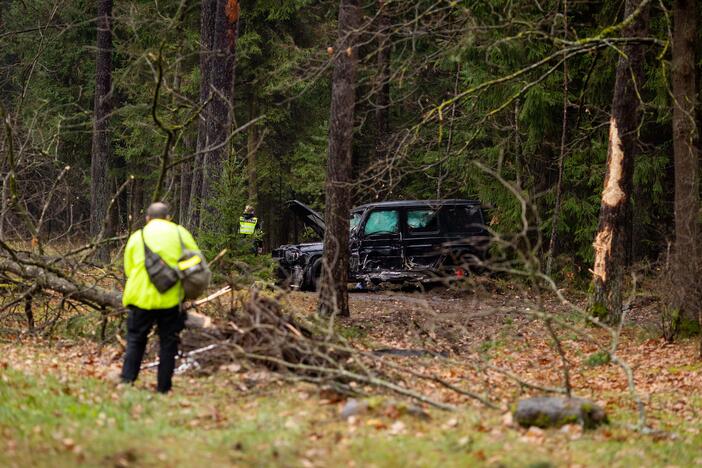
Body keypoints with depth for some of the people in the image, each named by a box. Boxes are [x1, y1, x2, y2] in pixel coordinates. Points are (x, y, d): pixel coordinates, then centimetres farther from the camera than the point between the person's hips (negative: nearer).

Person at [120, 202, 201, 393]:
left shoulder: (137, 236, 8)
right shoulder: (180, 233, 6)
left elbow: (128, 269, 7)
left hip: (142, 298, 0)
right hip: (171, 298, 0)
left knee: (135, 341, 11)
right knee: (168, 343, 8)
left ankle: (127, 382, 3)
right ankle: (164, 388, 7)